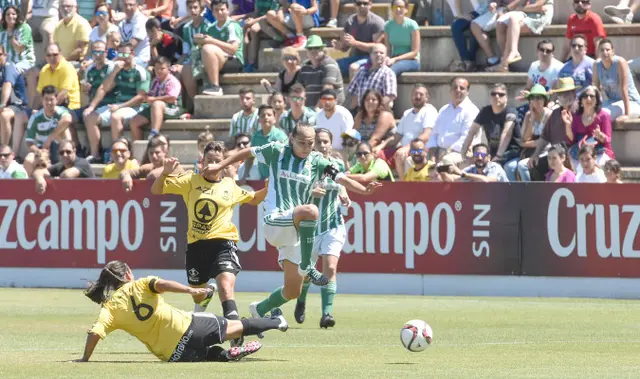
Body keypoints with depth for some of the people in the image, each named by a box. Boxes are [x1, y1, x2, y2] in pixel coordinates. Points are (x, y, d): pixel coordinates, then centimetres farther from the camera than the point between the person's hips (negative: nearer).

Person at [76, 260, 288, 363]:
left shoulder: (110, 308, 1)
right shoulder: (139, 286, 0)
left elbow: (95, 332, -13)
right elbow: (161, 284, -20)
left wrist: (85, 359, -4)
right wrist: (189, 290, -21)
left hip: (173, 355, 0)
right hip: (186, 327, 0)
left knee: (211, 354, 30)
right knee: (234, 327, 21)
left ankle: (228, 355, 1)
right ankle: (276, 323, 39)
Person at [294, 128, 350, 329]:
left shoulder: (338, 164, 1)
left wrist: (344, 196, -2)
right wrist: (309, 192, -29)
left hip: (333, 224, 1)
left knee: (330, 268, -15)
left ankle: (326, 313, -17)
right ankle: (301, 303, 41)